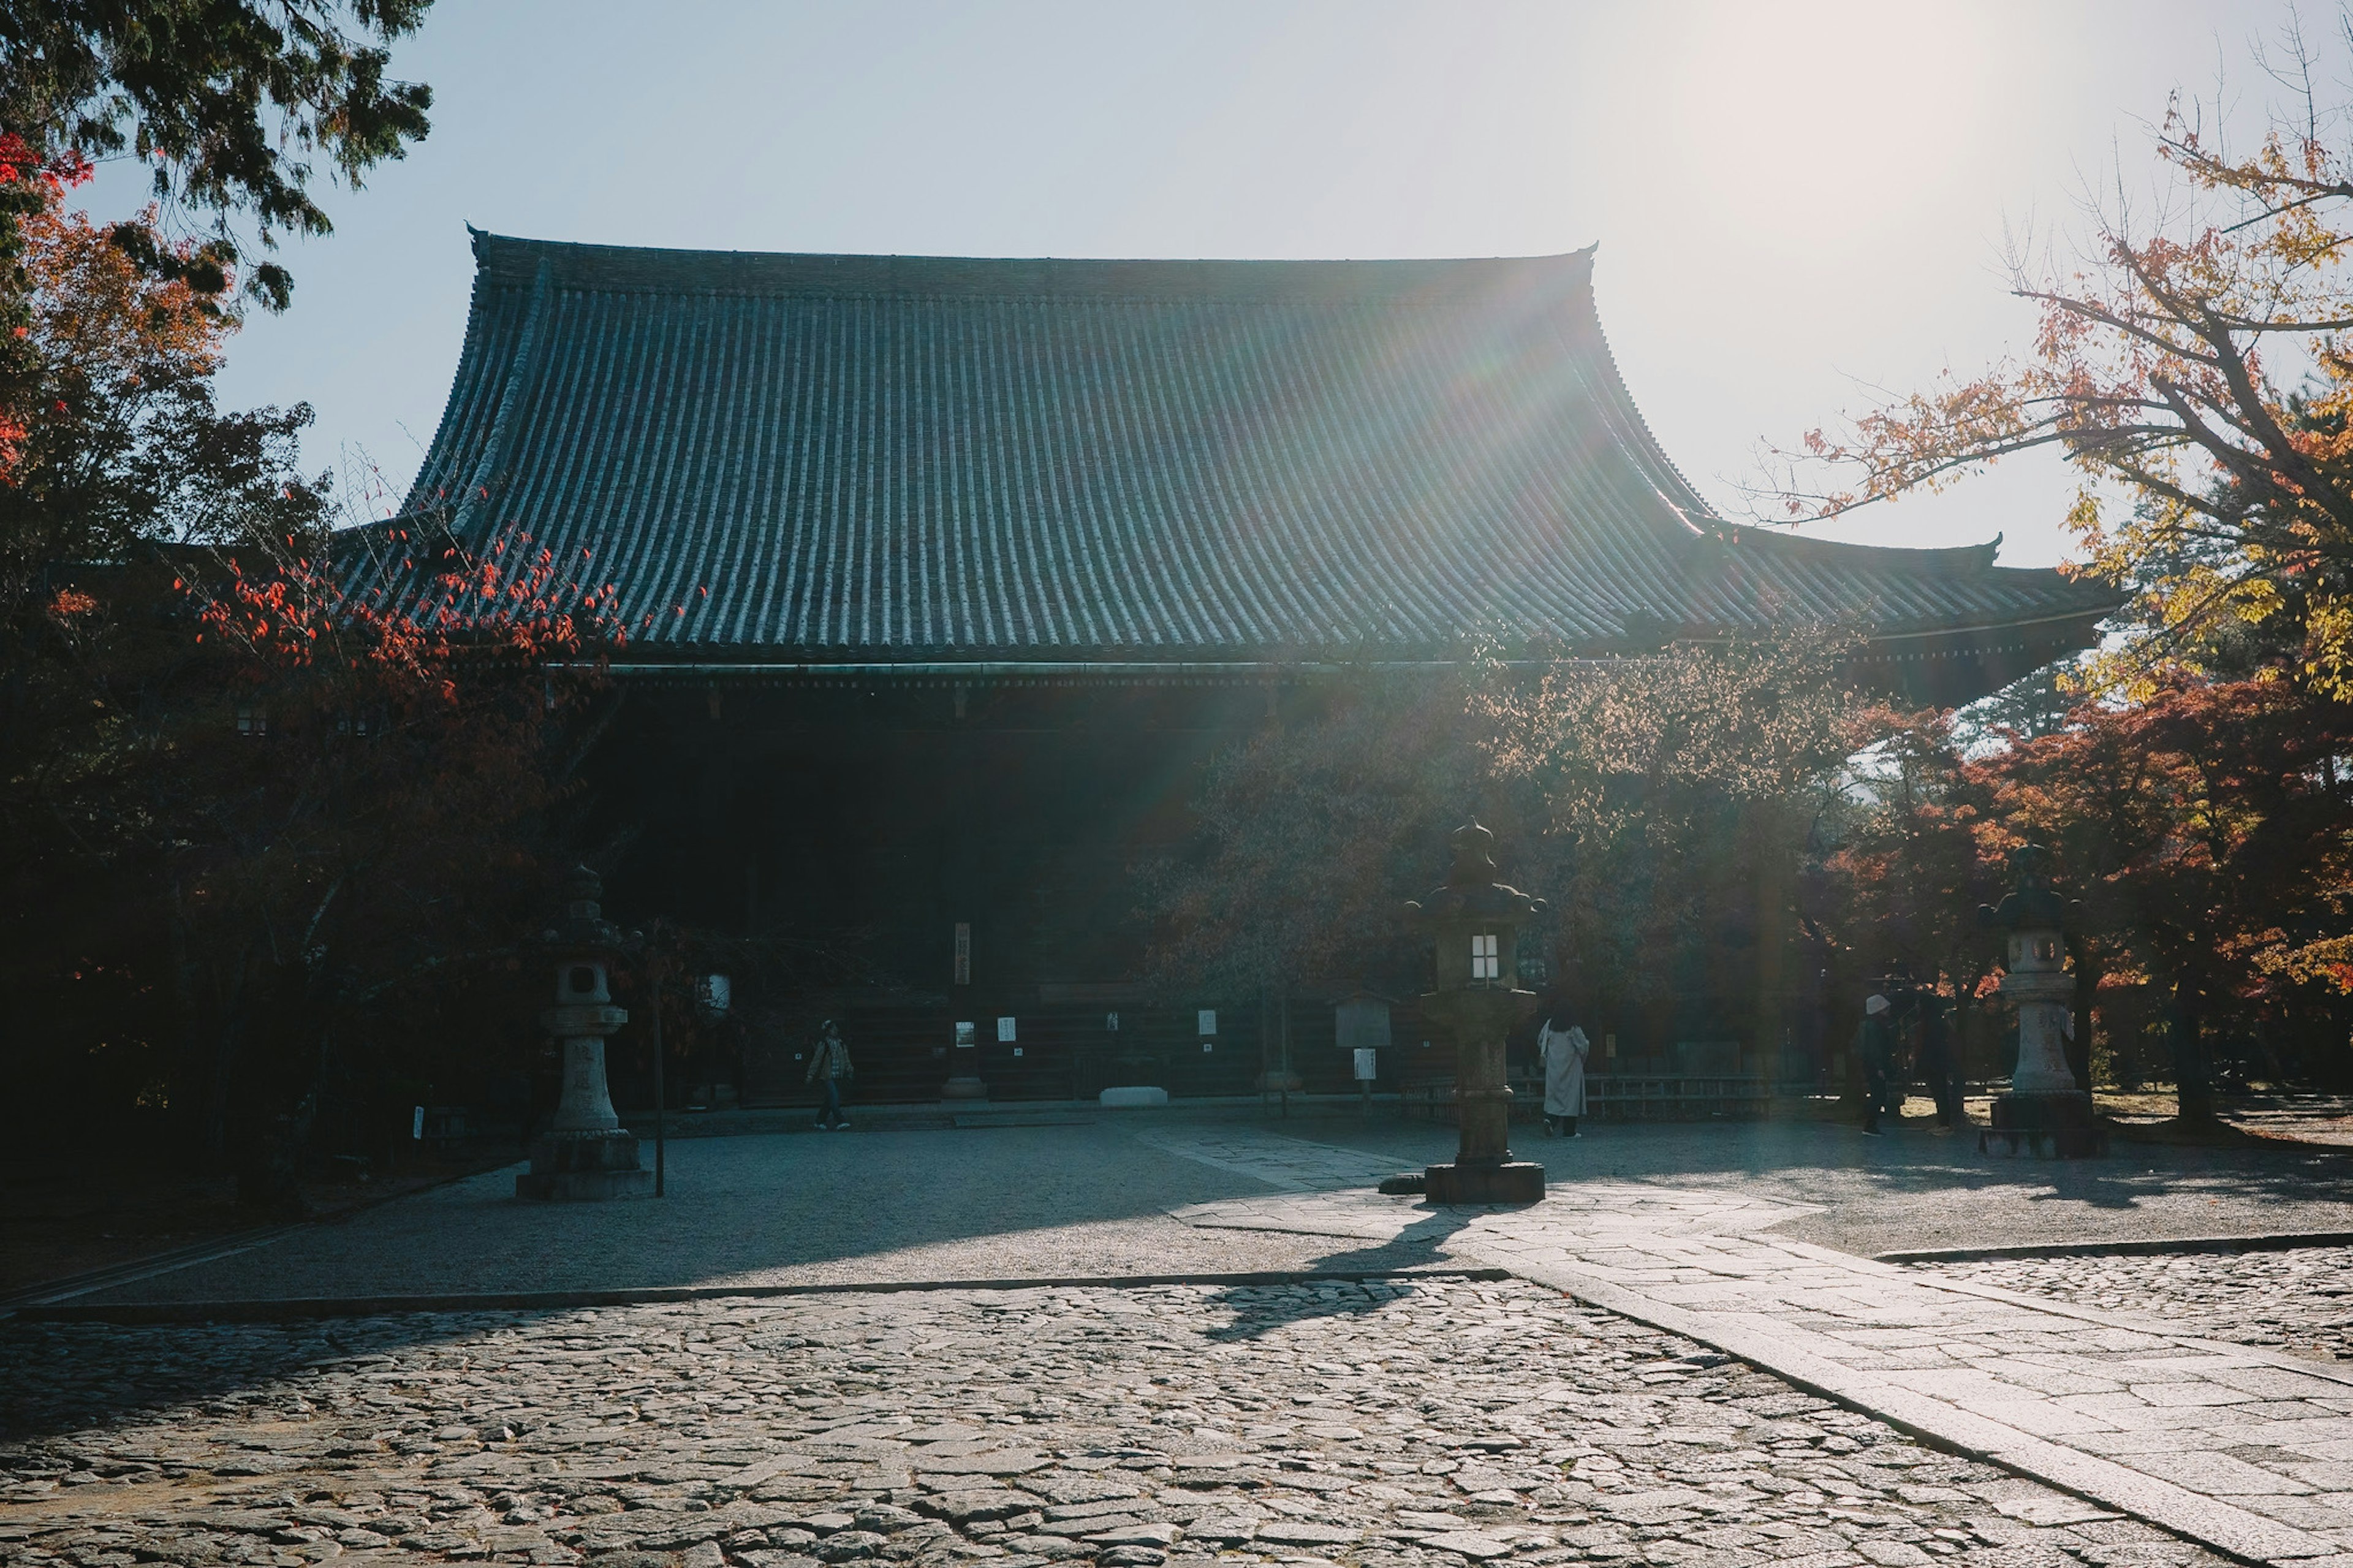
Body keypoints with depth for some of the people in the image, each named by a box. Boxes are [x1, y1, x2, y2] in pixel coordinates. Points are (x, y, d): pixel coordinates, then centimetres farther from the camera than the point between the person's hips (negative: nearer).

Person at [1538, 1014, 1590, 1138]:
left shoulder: (1550, 1024, 0)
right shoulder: (1573, 1028, -13)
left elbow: (1540, 1042, 8)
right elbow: (1583, 1046, -9)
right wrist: (1588, 1044, 15)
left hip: (1553, 1066, 4)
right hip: (1570, 1066, -4)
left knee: (1554, 1094, 12)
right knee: (1570, 1095, 2)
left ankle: (1550, 1118, -14)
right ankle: (1569, 1131, 1)